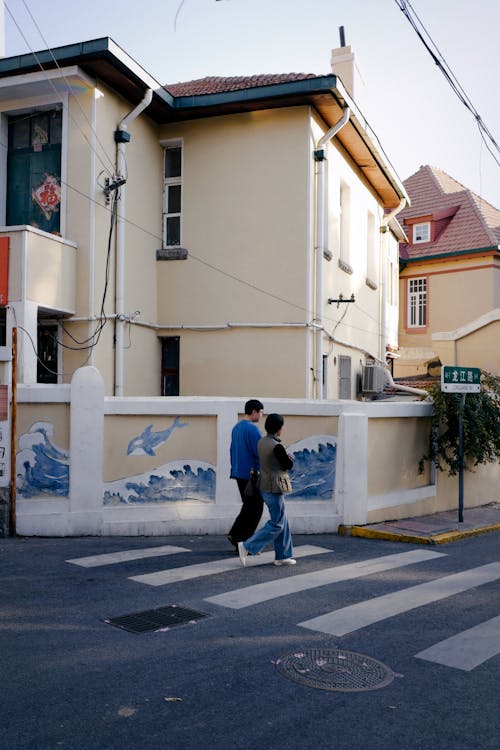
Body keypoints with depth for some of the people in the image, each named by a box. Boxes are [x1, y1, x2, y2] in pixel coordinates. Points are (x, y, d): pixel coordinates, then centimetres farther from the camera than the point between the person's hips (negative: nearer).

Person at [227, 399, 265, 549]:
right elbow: (260, 452, -20)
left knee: (248, 506, 19)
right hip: (251, 474, -9)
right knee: (255, 508, 1)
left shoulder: (236, 427, 12)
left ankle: (234, 534, 14)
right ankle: (243, 544, 6)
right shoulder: (252, 428, -17)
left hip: (239, 473, 9)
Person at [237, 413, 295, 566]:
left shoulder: (261, 442, 4)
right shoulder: (277, 446, -22)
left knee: (282, 521, 17)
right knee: (276, 524, 1)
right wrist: (289, 457, 9)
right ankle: (247, 547, -2)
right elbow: (288, 464, -12)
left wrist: (285, 457, 3)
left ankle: (283, 556, 23)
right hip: (274, 489, -9)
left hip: (264, 487, 9)